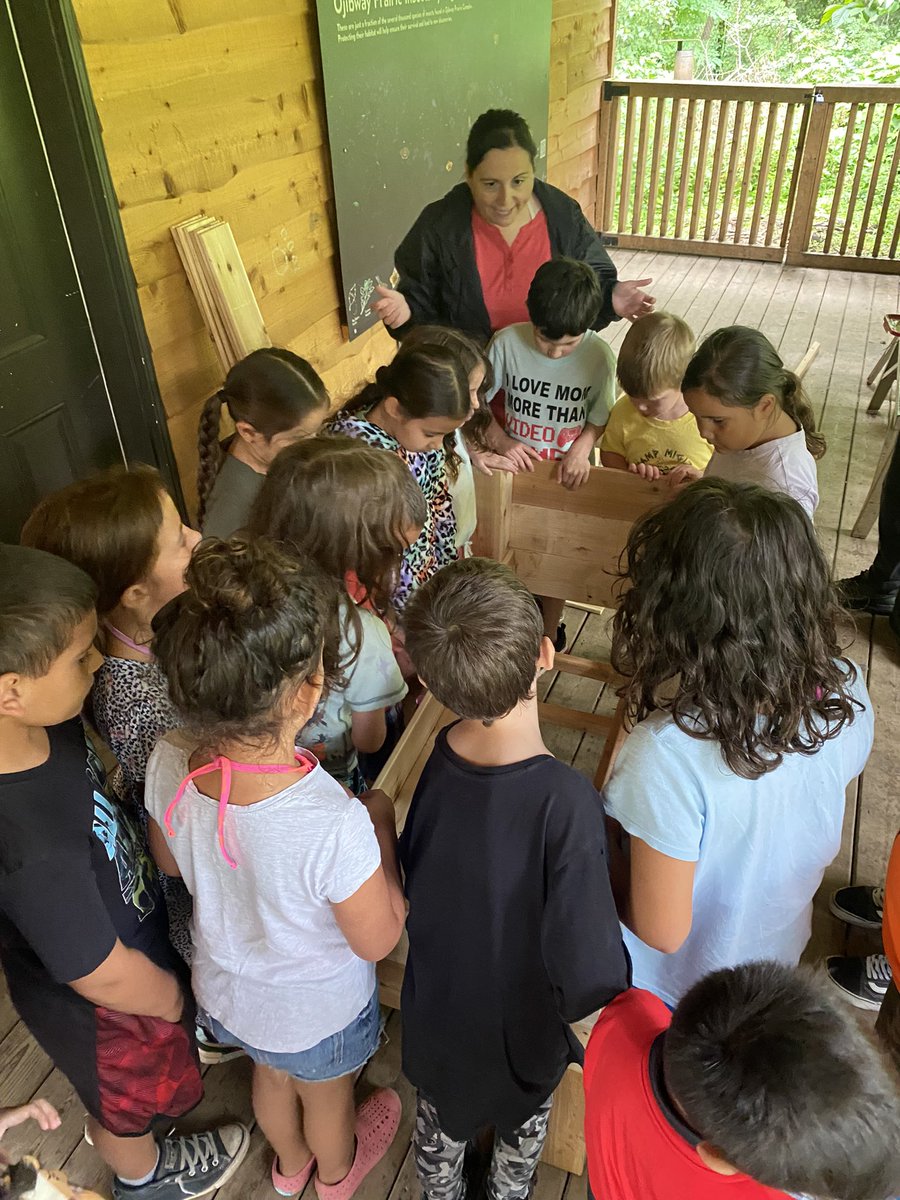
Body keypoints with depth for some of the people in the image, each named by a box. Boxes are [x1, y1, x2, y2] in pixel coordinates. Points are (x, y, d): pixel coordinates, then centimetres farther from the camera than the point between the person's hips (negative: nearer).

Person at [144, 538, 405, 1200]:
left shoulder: (167, 764, -29)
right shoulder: (336, 826, -45)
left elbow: (169, 861, -6)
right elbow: (378, 939, -25)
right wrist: (381, 825, -17)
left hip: (225, 992, 4)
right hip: (319, 1013, -4)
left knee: (272, 1076, 37)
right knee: (325, 1096, 32)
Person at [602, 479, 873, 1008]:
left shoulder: (669, 755, -43)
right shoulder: (847, 693, -23)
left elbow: (661, 934, -29)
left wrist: (606, 848, -14)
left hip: (677, 990, -5)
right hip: (779, 955, 5)